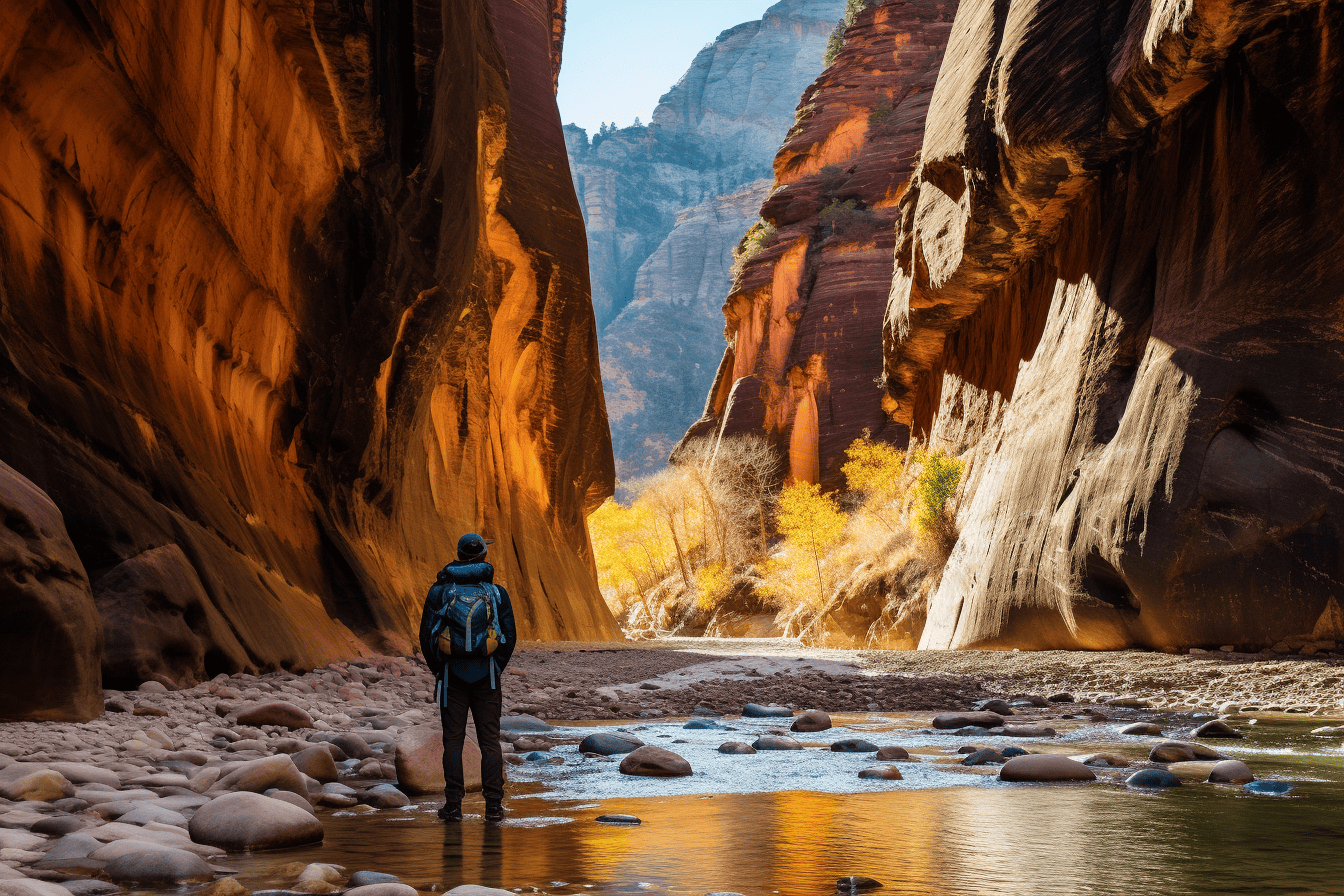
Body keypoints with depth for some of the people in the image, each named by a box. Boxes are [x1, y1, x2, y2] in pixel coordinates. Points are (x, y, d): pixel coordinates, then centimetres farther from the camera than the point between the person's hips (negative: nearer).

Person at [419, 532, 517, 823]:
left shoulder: (439, 591, -1)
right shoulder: (497, 592, 0)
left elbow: (426, 634, 1)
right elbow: (510, 635, 2)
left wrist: (437, 668, 13)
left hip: (452, 675, 0)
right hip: (487, 677, 0)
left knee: (453, 739, 4)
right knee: (490, 739, 3)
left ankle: (453, 805, 1)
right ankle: (494, 805, -1)